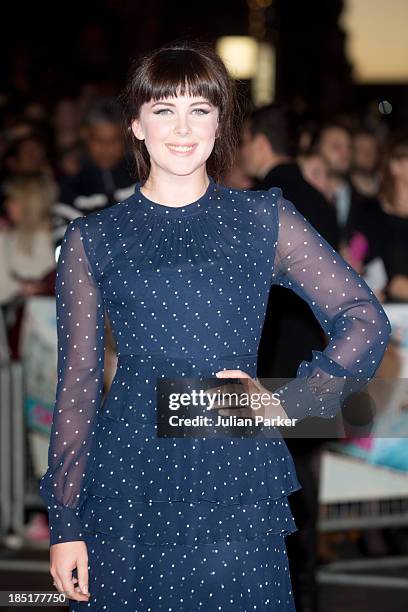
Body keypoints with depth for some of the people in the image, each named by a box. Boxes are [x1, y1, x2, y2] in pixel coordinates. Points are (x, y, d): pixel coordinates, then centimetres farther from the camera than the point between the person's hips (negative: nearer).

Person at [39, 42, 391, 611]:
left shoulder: (264, 219, 7)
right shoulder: (93, 239, 7)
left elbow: (366, 320, 5)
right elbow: (78, 383, 7)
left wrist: (284, 407, -6)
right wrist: (65, 523, 5)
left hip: (237, 482, 0)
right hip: (126, 485, 0)